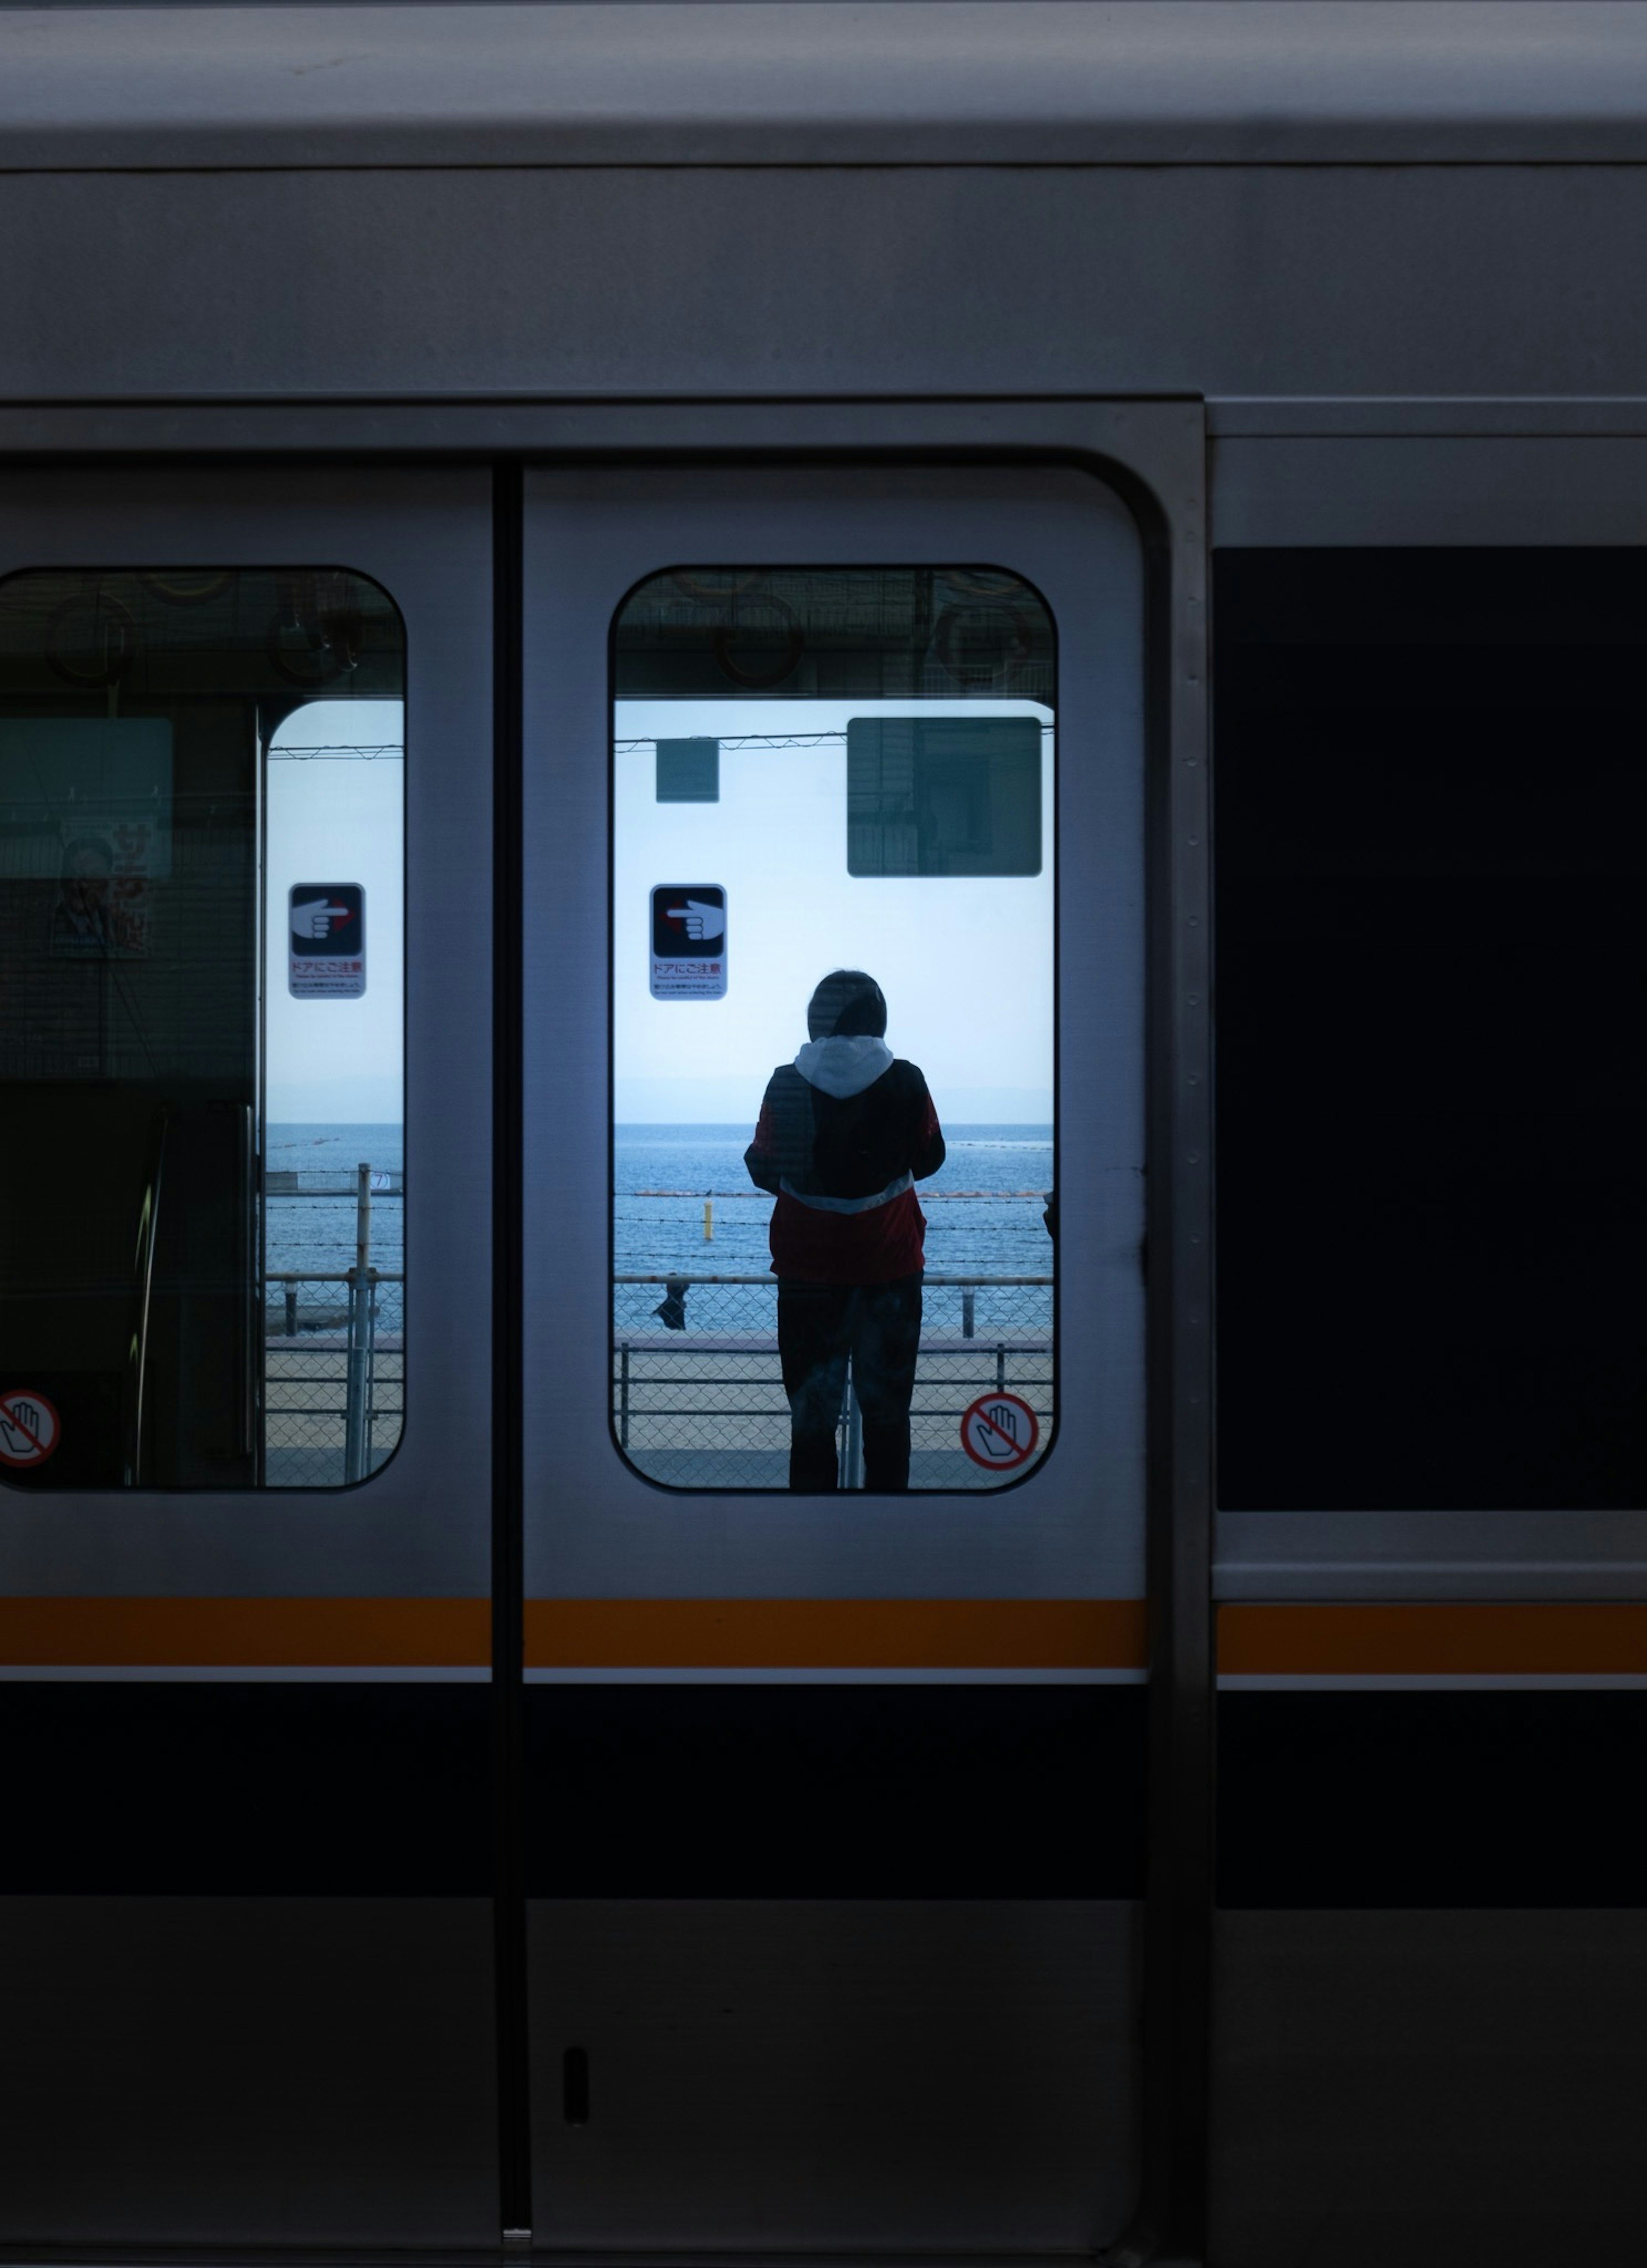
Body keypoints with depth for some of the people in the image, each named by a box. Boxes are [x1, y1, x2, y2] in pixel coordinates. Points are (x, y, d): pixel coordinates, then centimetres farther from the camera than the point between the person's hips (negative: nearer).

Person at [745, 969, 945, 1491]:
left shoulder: (787, 1085, -10)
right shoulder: (905, 1082, -9)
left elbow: (763, 1170, 0)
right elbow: (929, 1160, 5)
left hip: (808, 1269, 0)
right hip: (890, 1266, 0)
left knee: (812, 1408, 8)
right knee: (887, 1408, 11)